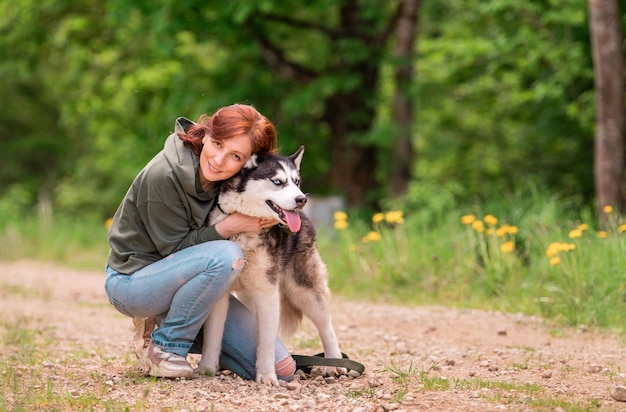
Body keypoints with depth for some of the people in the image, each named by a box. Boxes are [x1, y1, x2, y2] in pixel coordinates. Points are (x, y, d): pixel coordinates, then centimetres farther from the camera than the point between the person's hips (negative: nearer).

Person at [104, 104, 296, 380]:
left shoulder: (231, 181, -8)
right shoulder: (164, 175, -25)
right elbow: (175, 248, -18)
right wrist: (230, 226, -30)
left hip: (181, 279, 7)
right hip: (132, 281, -7)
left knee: (281, 369, -2)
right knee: (227, 256, -35)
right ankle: (165, 348, -16)